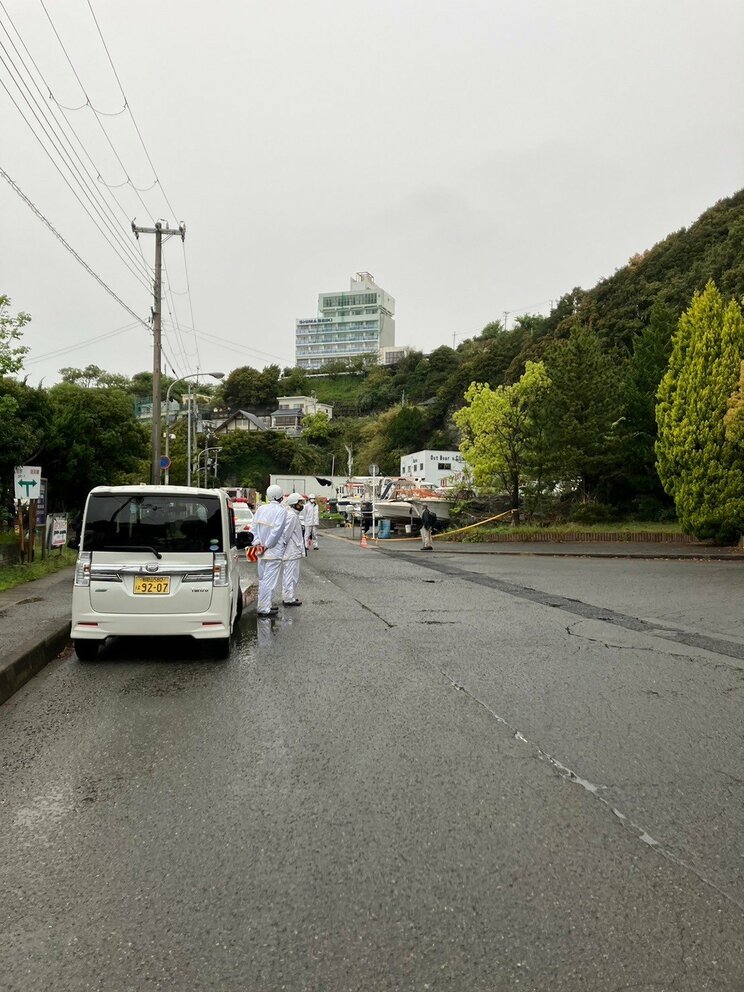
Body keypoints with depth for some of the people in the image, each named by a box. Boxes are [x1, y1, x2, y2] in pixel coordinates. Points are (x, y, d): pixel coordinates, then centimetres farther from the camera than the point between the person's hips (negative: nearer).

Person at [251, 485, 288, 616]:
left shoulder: (261, 508, 7)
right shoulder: (281, 510, -12)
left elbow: (254, 527, 5)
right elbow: (276, 530, -18)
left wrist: (258, 543, 0)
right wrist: (267, 546, -12)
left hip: (261, 551, 7)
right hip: (273, 551, -7)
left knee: (263, 579, 17)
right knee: (269, 580, -2)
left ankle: (266, 604, 29)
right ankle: (263, 609, -1)